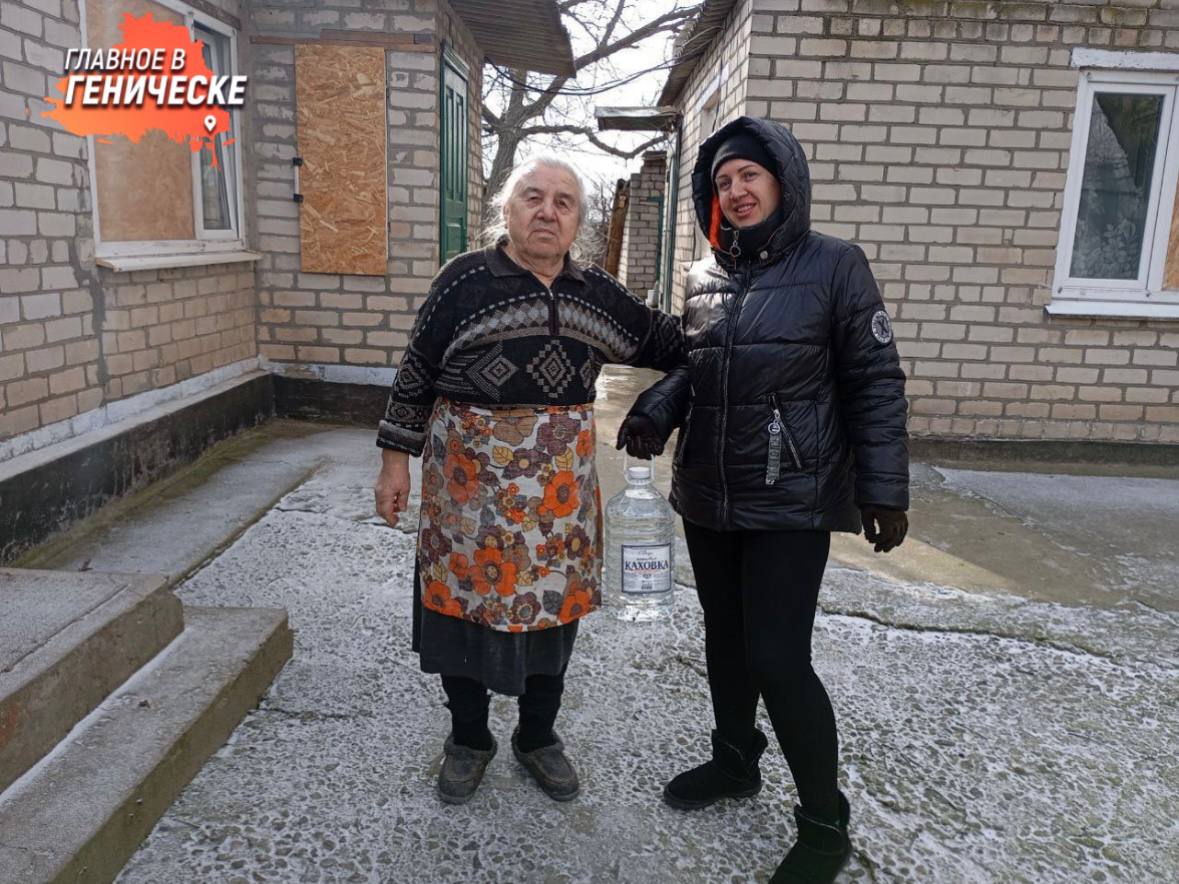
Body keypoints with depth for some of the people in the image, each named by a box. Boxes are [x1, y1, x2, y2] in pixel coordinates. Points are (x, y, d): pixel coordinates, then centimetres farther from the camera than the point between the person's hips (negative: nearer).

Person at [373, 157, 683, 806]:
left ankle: (538, 737, 36)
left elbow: (664, 342, 15)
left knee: (552, 606, 13)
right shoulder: (465, 281, -6)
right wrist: (396, 459, -2)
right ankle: (468, 739, 33)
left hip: (561, 487, 3)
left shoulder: (596, 293, 4)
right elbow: (415, 375, -2)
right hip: (470, 480, -3)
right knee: (466, 603, 8)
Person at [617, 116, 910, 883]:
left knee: (778, 660, -6)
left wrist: (884, 490, -9)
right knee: (726, 637, 18)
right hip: (706, 497, 6)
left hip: (790, 502, -5)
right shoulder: (704, 278, 7)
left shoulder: (834, 265, -7)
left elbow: (875, 383, -7)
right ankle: (735, 760, 42)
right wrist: (655, 413, -7)